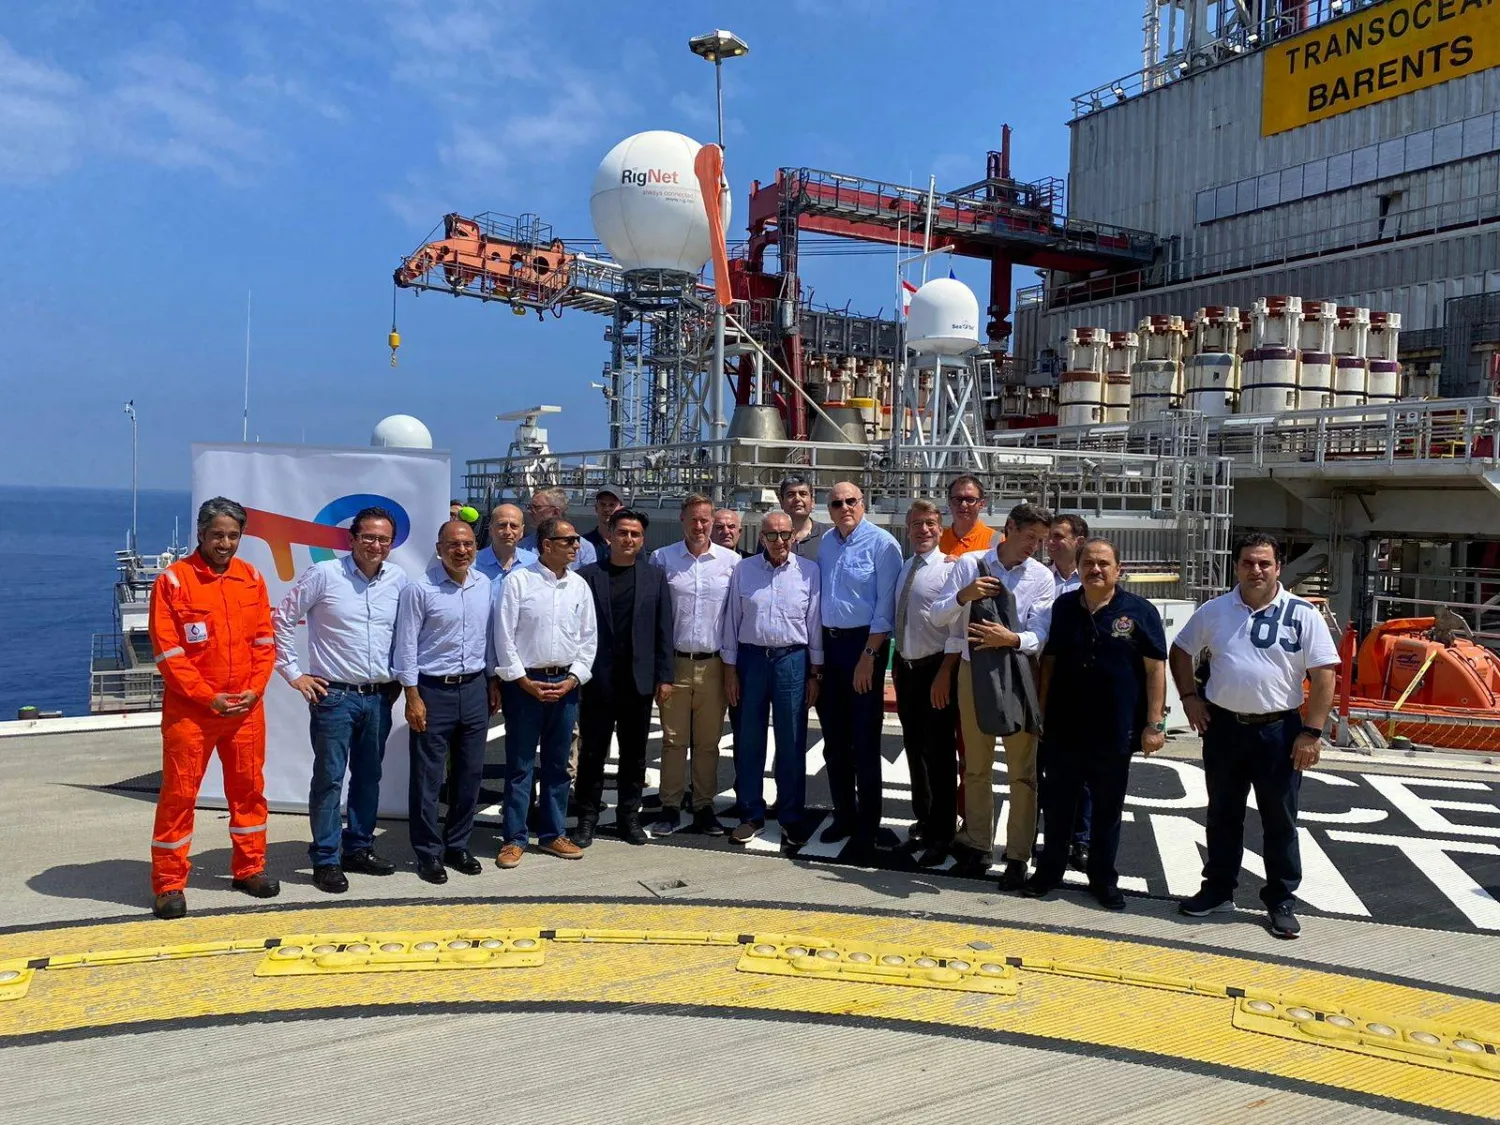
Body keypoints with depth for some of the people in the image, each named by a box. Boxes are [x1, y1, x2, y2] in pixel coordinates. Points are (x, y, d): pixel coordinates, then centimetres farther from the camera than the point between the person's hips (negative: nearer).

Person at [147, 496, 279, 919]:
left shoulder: (251, 578, 6)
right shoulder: (173, 580, -7)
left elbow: (264, 640, 7)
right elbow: (167, 651, -10)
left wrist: (255, 689, -6)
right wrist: (207, 697, -13)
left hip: (246, 708, 4)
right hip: (189, 710, -4)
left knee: (248, 788, 12)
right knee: (179, 793, 2)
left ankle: (249, 868, 26)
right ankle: (168, 884, 12)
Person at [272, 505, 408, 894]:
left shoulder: (398, 579, 3)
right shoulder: (323, 575, -9)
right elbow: (282, 620, -5)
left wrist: (399, 677, 12)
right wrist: (293, 673, -5)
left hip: (379, 697, 5)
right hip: (335, 696, -4)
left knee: (369, 777, 14)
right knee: (329, 779, 0)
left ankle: (359, 848, 27)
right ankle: (325, 860, 11)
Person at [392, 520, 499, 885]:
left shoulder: (485, 585, 4)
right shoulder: (420, 588, -10)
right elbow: (406, 645, -9)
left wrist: (493, 682, 13)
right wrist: (412, 696, -11)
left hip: (474, 689, 5)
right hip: (433, 690, -5)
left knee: (470, 773, 12)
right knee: (427, 777, 3)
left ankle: (457, 845, 26)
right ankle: (429, 853, 17)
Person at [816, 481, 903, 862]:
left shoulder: (882, 543, -9)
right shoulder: (825, 543, 11)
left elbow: (886, 605, -12)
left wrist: (868, 655, -16)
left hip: (864, 643, -6)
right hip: (828, 643, 6)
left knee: (864, 742, -1)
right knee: (834, 740, 13)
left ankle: (866, 829, 9)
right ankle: (843, 815, 27)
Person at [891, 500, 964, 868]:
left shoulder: (949, 569, -12)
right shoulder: (902, 569, 10)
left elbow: (958, 628, -16)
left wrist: (944, 674, -19)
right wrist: (897, 665, 13)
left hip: (936, 670, -7)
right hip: (905, 667, 7)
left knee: (940, 754, 1)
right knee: (914, 750, 16)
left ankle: (941, 836, 13)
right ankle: (923, 821, 33)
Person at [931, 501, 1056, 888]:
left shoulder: (1042, 577, -5)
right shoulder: (969, 564, -3)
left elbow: (1040, 636, -12)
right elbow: (937, 617, -4)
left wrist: (1011, 639, -32)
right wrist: (963, 595, -22)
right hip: (974, 670, 1)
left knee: (1021, 770, 2)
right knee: (976, 766, 13)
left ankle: (1017, 856, 12)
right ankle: (977, 845, 28)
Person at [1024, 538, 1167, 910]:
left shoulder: (1140, 611, -5)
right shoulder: (1063, 607, 5)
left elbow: (1155, 669, -5)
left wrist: (1155, 723, -9)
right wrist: (1040, 711, 8)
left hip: (1114, 732, -2)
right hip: (1062, 728, 2)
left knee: (1108, 808, 12)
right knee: (1057, 805, 13)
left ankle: (1103, 878, 27)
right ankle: (1049, 870, 29)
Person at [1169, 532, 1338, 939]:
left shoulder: (1303, 615, -6)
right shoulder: (1214, 611, 3)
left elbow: (1322, 675, -7)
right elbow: (1181, 651, 16)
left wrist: (1312, 732, -12)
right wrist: (1189, 697, 4)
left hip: (1279, 730, -3)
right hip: (1223, 726, 3)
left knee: (1280, 821, 6)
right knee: (1223, 814, 14)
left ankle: (1281, 901, 19)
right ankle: (1218, 890, 27)